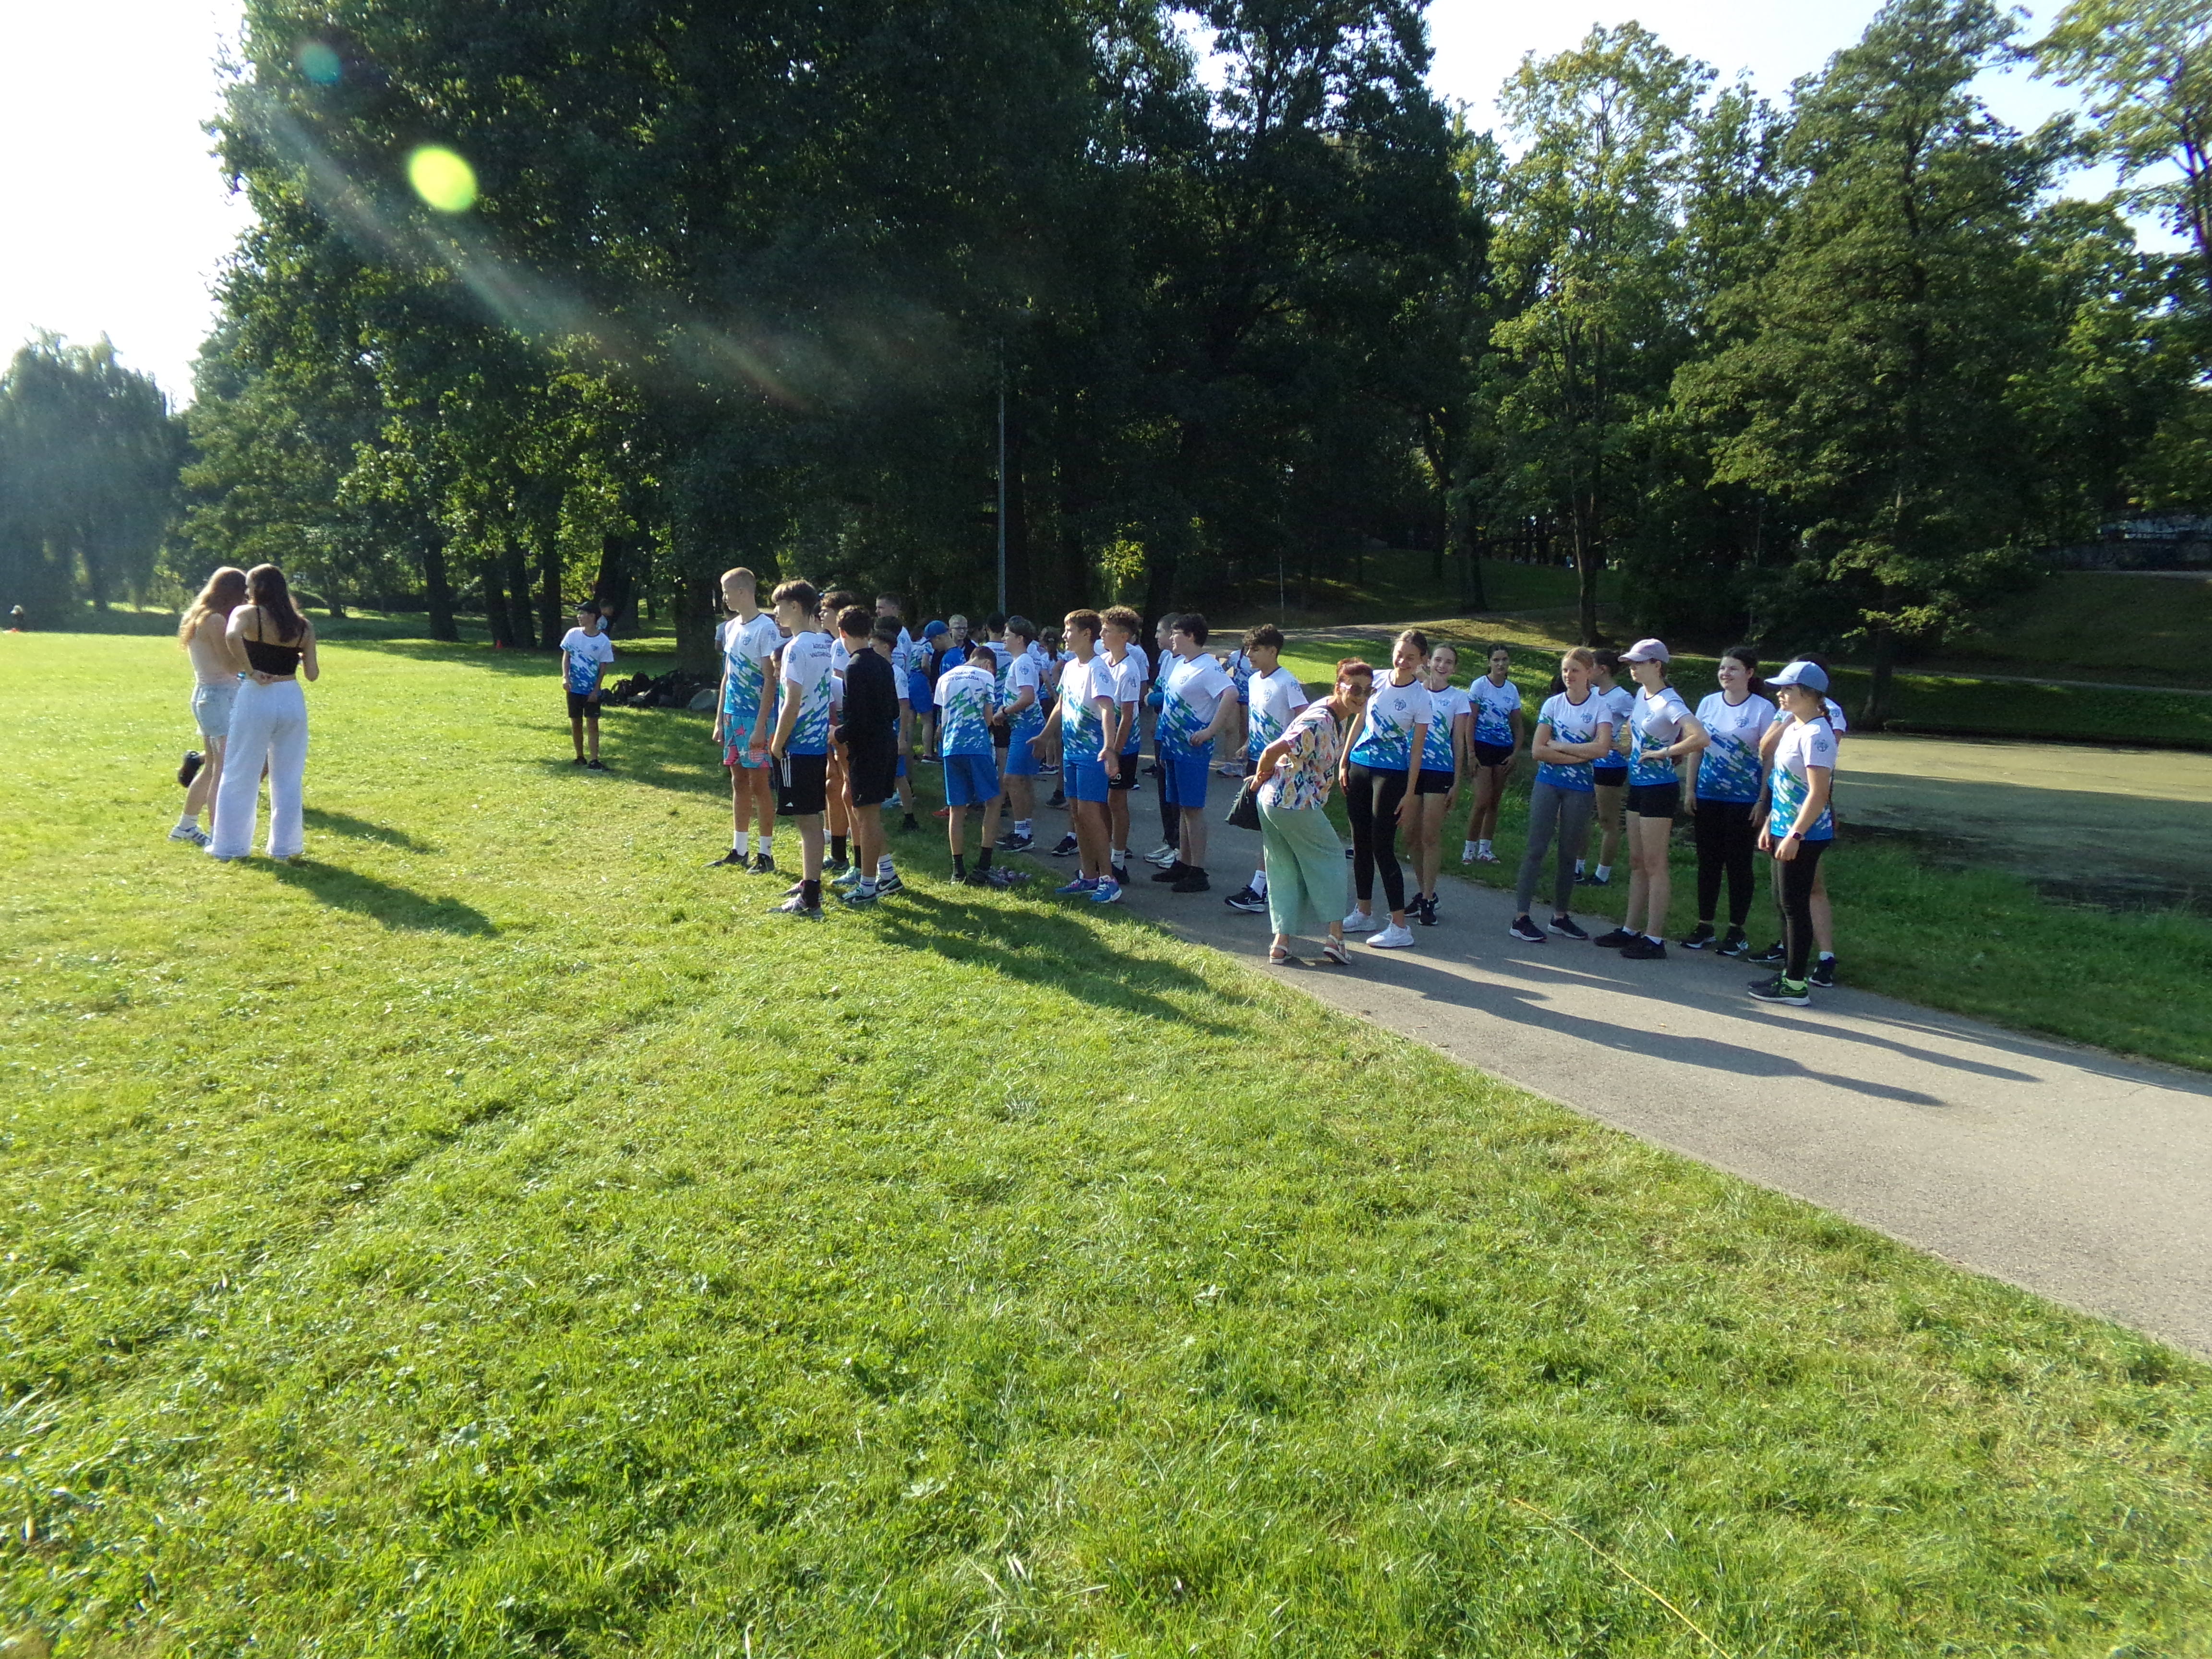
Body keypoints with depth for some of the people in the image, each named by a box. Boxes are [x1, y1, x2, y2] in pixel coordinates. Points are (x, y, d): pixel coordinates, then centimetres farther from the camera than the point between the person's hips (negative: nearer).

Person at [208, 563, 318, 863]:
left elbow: (232, 636, -28)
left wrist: (251, 671, -17)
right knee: (288, 780, 11)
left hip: (255, 699, -3)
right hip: (292, 700, 3)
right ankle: (284, 847, 14)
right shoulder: (304, 626, 5)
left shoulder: (248, 614, -5)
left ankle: (227, 846, 16)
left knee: (239, 777, 9)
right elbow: (312, 675, 3)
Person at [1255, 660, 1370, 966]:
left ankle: (1281, 944, 12)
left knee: (1285, 870, 12)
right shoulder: (1320, 723, -23)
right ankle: (1335, 937, 7)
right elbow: (1273, 751, -29)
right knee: (1329, 858, 7)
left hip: (1271, 802, 9)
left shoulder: (1341, 716, 8)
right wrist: (1262, 776, -8)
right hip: (1296, 805, -9)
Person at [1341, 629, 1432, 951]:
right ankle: (1363, 913, 27)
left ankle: (1400, 927, -2)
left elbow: (1416, 751, -9)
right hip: (1359, 767, 6)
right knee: (1360, 844, 13)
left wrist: (1409, 795, -10)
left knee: (1383, 848, -7)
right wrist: (1344, 763, 11)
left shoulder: (1421, 699, -11)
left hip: (1391, 775, -5)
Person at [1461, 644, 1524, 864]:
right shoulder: (1480, 685, -5)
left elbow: (1519, 726, 14)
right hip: (1483, 746, -5)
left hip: (1504, 750, 5)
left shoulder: (1512, 690, 9)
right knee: (1483, 801, -11)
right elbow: (1470, 722, -8)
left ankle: (1485, 849, 16)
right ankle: (1469, 849, 0)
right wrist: (1471, 753, -13)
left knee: (1495, 802, 8)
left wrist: (1515, 754, 3)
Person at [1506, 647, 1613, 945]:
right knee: (1536, 849, -4)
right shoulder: (1553, 704, 2)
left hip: (1580, 789, 0)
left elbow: (1602, 748, -15)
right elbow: (1538, 750, -6)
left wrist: (1559, 746, -11)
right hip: (1548, 784, 0)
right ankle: (1520, 918, -5)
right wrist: (1579, 755, -13)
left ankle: (1560, 917, 19)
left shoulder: (1600, 707, 0)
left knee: (1569, 853, 8)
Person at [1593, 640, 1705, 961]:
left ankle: (1655, 939, 3)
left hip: (1660, 789, -9)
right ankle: (1630, 930, 23)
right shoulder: (1641, 695, 8)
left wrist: (1663, 753, -22)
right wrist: (1631, 747, 9)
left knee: (1655, 865, -3)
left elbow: (1700, 738, -32)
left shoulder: (1669, 703, -18)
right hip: (1638, 786, 9)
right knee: (1637, 862, 14)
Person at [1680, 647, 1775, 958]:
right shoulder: (1709, 703, 6)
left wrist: (1763, 801, -11)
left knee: (1738, 864, 4)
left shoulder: (1763, 709, -6)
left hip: (1744, 800, -4)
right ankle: (1705, 927, 18)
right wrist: (1691, 789, 6)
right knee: (1708, 862, 9)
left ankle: (1736, 932, 13)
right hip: (1708, 795, 4)